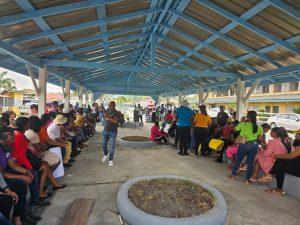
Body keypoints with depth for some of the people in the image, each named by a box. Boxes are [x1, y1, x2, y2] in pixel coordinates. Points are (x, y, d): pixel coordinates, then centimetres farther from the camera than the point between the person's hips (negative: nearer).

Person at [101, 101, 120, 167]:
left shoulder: (116, 113, -11)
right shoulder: (107, 111, 7)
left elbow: (115, 121, -26)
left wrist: (109, 117, -36)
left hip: (113, 132, -5)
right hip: (105, 131, 5)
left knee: (112, 146, 0)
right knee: (103, 145, 11)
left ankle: (111, 160, 12)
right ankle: (106, 154, 40)